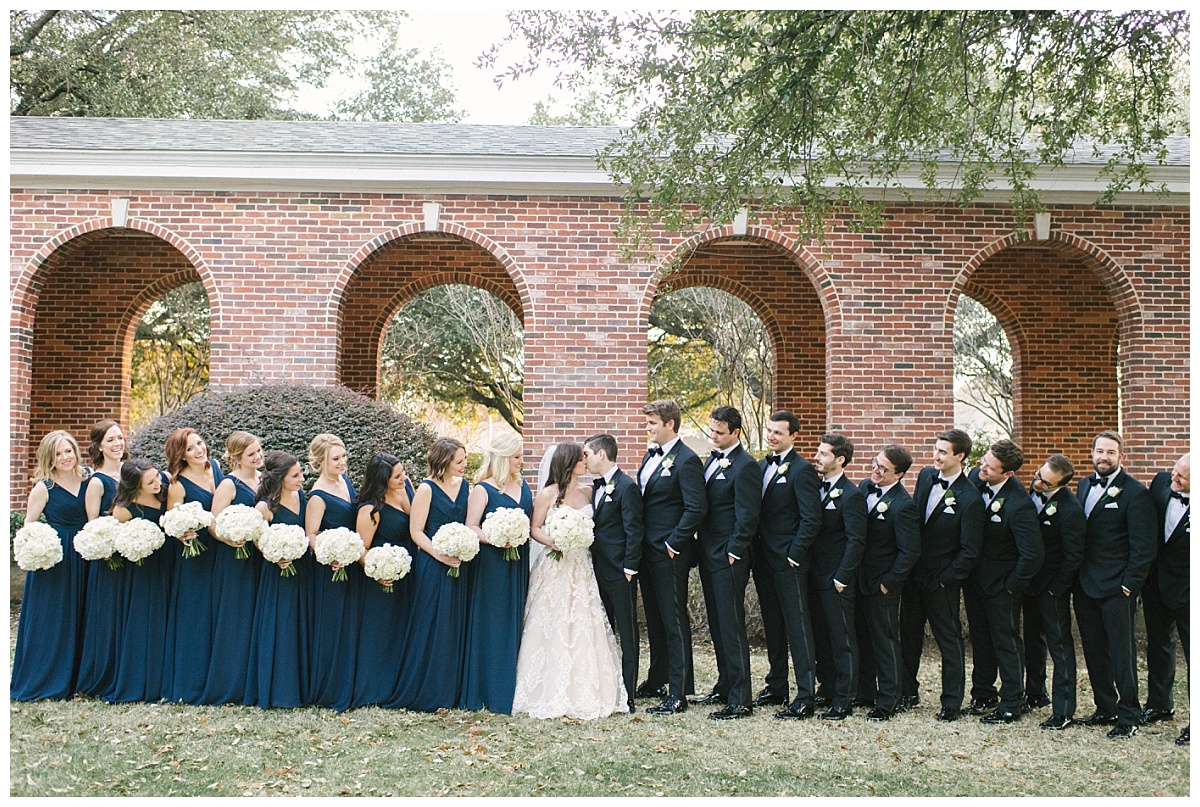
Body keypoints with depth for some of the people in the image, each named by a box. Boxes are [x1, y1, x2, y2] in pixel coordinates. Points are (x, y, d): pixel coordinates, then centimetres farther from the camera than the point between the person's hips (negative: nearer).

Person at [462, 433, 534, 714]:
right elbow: (470, 527, -10)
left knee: (516, 624, 10)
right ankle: (490, 691, 5)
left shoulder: (523, 486, 11)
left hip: (519, 564, 6)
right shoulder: (482, 489, -8)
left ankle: (513, 688, 17)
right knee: (492, 625, -2)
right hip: (492, 564, -6)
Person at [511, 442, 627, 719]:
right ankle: (553, 695, 3)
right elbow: (534, 528, -2)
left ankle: (584, 693, 10)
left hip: (583, 569, 5)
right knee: (554, 631, -4)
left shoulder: (587, 493, 12)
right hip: (555, 568, -5)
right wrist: (550, 541, -19)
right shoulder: (547, 494, -2)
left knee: (584, 630, 3)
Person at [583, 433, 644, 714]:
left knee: (627, 634, 0)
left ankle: (627, 695, 5)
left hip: (620, 574, -9)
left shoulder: (626, 487, -12)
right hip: (599, 570, 9)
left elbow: (634, 531, -14)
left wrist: (629, 569, -16)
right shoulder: (596, 487, 13)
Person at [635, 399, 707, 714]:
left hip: (670, 555, -9)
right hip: (647, 552, 9)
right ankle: (656, 681, 31)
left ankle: (678, 694, 1)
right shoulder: (650, 456, 14)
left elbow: (696, 508, -20)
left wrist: (672, 544, -17)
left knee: (674, 622, -4)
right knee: (655, 619, 18)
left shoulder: (687, 460, -14)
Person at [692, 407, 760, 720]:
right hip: (709, 554, 9)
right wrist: (702, 546, 12)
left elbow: (747, 516, -15)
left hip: (728, 559, -9)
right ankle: (724, 688, 26)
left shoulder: (745, 465, -12)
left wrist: (733, 553, -15)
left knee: (731, 627, -6)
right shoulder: (712, 460, 15)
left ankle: (740, 701, -2)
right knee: (717, 626, 15)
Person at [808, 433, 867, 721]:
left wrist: (841, 578, -16)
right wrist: (808, 570, 8)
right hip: (816, 576, 8)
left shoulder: (851, 495, -12)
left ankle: (843, 701, 6)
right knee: (820, 637, 13)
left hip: (837, 580, -7)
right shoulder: (816, 488, 11)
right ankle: (828, 689, 24)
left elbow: (856, 541, -15)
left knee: (842, 639, 0)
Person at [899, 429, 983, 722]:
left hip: (941, 582, -6)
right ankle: (907, 692, 30)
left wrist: (945, 580, -14)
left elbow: (969, 552, -16)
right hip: (914, 574, 6)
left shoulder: (970, 498, -18)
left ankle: (952, 703, 17)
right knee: (908, 634, 15)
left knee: (949, 640, 6)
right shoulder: (926, 476, 1)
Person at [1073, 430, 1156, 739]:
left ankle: (1128, 716, 9)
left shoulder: (1135, 493, -9)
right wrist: (1076, 576, 7)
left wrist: (1129, 586, -13)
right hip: (1085, 586, 7)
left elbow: (1142, 547, -11)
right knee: (1094, 652, 13)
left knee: (1121, 653, -1)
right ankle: (1105, 708, 25)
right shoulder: (1084, 485, 12)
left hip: (1116, 589, -6)